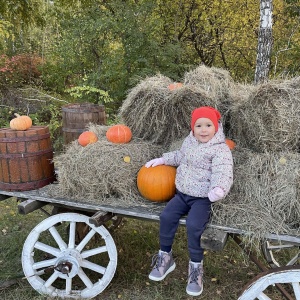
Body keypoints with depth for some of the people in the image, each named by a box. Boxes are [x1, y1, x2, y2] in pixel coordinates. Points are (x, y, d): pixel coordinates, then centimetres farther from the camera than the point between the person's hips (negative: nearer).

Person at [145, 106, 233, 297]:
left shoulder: (221, 149, -15)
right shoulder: (189, 142, 8)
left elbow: (223, 173, -30)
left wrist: (219, 189, -51)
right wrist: (162, 160, 23)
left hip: (202, 198, -6)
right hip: (182, 193, 6)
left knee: (193, 226, -26)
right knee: (166, 216, -13)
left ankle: (196, 266, -3)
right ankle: (165, 257, 8)